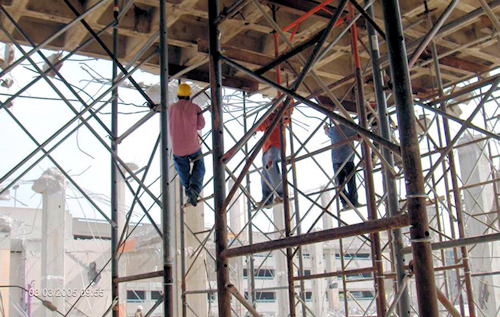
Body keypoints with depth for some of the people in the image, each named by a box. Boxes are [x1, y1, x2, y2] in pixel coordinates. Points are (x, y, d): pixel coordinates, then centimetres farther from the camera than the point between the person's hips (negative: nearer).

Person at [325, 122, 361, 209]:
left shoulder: (333, 130, 4)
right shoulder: (350, 129, -4)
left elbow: (326, 132, 26)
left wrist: (326, 127, 49)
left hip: (335, 160, 3)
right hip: (347, 159, -2)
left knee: (340, 182, 7)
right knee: (351, 182, 3)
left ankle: (345, 202, 6)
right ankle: (354, 202, 4)